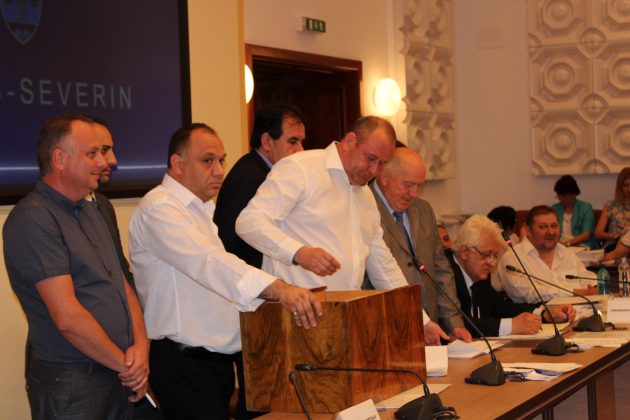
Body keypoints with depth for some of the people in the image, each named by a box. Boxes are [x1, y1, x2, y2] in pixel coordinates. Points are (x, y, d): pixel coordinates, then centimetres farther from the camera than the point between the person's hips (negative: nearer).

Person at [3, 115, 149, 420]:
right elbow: (67, 317, -21)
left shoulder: (90, 212, 14)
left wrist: (140, 345, -4)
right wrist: (124, 363, -11)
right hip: (70, 383, -8)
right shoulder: (33, 219, -16)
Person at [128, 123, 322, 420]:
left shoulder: (200, 209, 17)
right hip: (184, 363, -9)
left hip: (218, 358, 9)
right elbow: (207, 262, -31)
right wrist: (278, 289, -42)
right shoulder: (159, 208, -15)